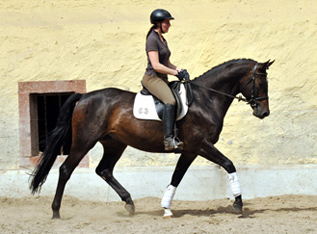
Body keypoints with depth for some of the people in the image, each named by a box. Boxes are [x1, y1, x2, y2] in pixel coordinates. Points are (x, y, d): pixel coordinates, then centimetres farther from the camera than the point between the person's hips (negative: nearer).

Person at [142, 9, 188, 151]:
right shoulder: (152, 39, -11)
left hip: (162, 80, 10)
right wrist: (176, 72, -12)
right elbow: (156, 65, -18)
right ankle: (169, 139, -40)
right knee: (170, 101, -31)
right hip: (152, 78, -10)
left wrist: (179, 70, 5)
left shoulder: (162, 40, 18)